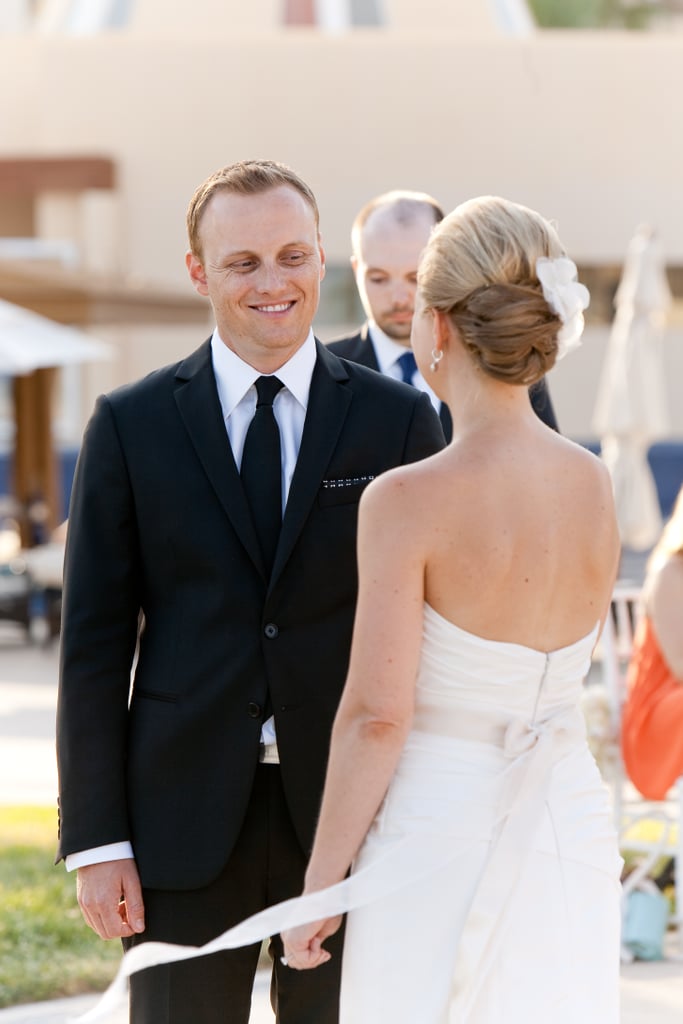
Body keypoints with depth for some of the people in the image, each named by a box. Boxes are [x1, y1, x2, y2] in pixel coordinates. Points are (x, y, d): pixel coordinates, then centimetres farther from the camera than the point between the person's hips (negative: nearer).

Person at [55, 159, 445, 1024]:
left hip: (346, 817, 0)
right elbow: (95, 643, 2)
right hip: (184, 822, 0)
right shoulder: (130, 426, 3)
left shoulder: (399, 420, 3)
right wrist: (95, 842, -4)